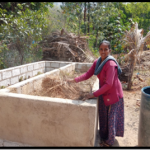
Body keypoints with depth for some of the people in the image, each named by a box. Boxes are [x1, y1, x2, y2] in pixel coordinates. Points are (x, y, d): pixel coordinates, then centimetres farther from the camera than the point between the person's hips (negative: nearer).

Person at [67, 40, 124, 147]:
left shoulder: (111, 64, -26)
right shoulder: (97, 62, -2)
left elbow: (108, 84, -28)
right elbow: (88, 74, 0)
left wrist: (94, 94, -25)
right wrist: (74, 80, -9)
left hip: (113, 94, -7)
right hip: (103, 93, 7)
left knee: (111, 118, 8)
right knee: (103, 117, 19)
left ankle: (109, 142, 29)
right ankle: (104, 137, 42)